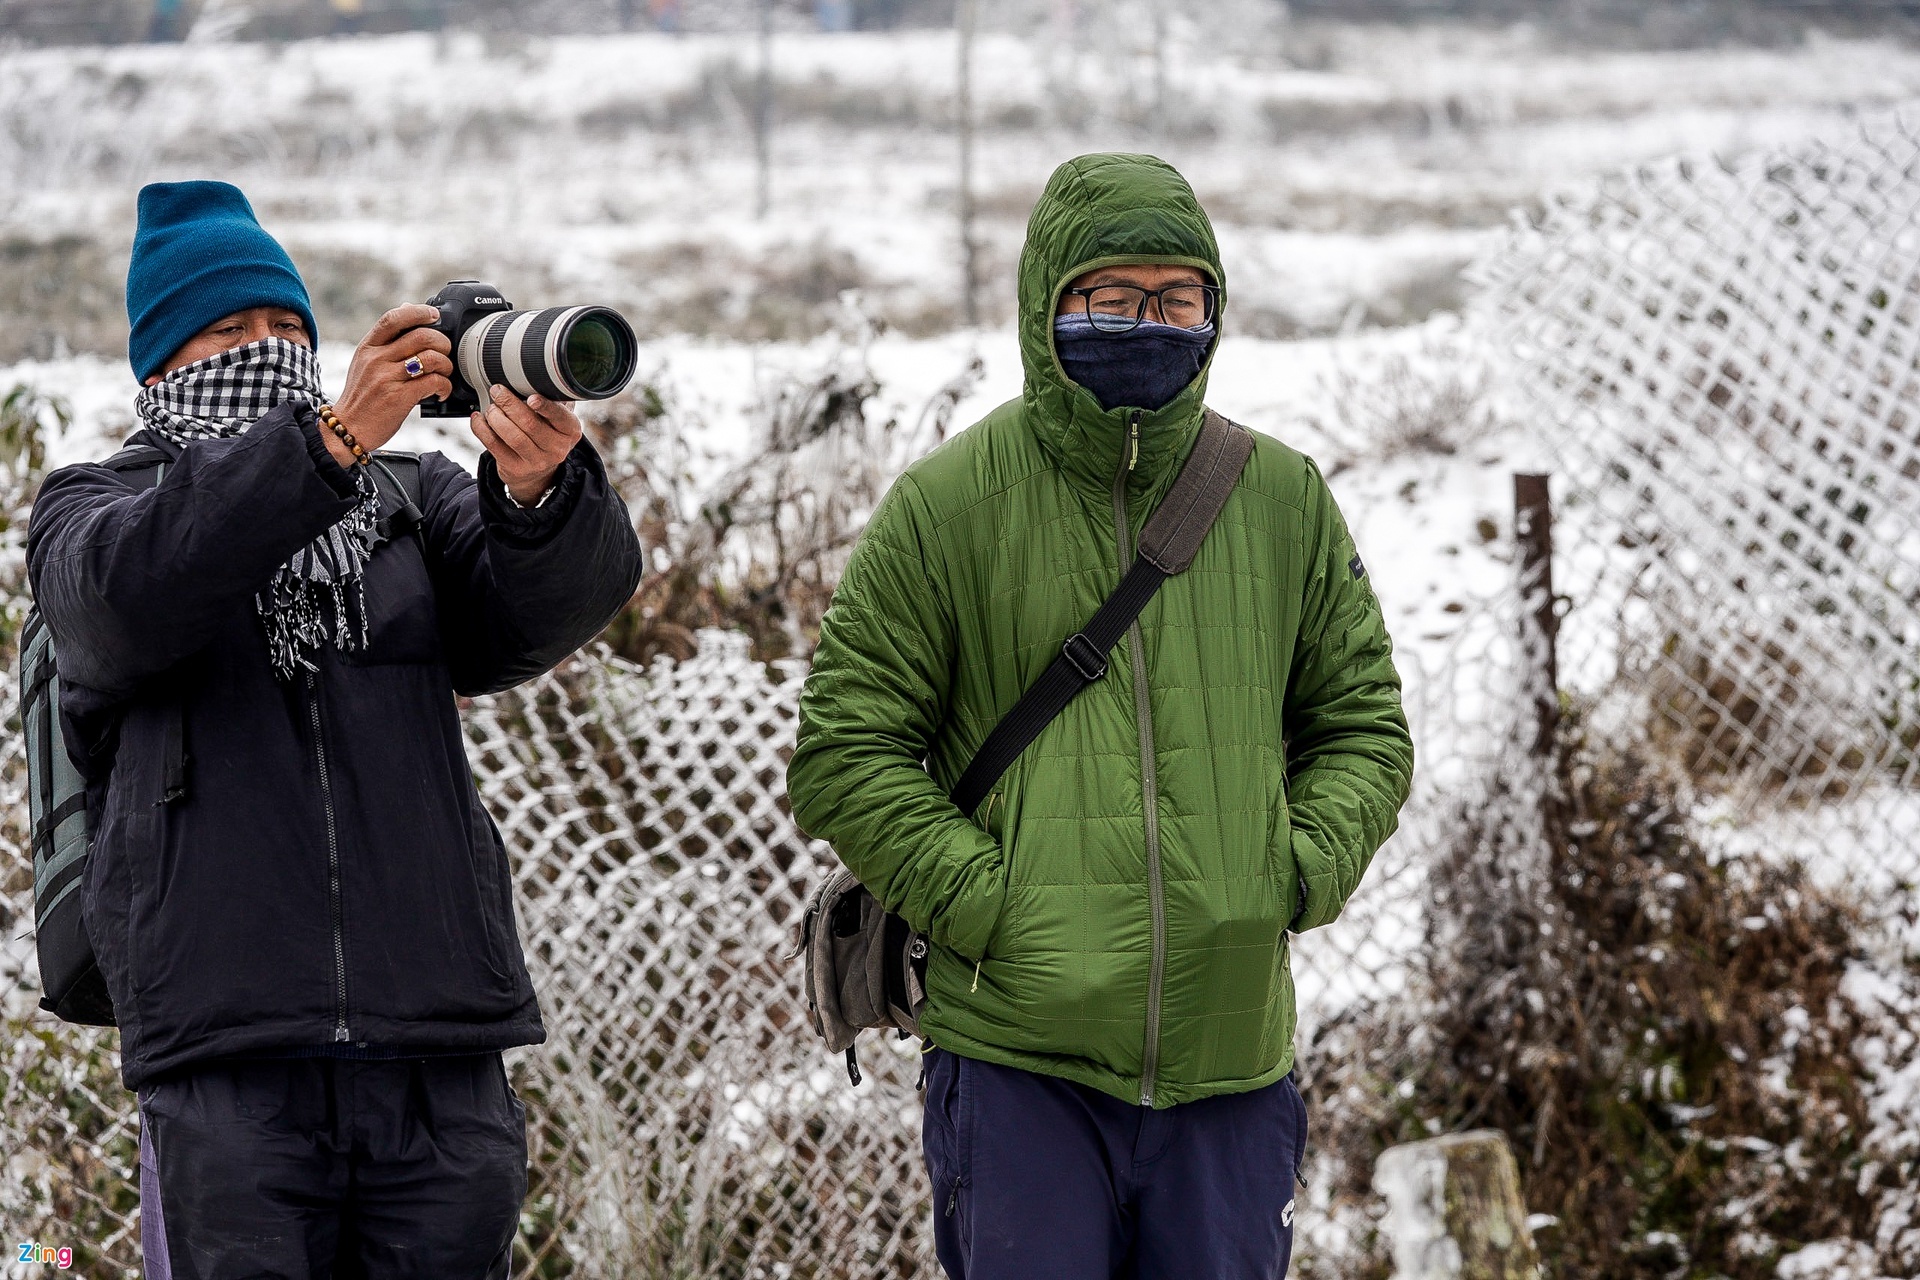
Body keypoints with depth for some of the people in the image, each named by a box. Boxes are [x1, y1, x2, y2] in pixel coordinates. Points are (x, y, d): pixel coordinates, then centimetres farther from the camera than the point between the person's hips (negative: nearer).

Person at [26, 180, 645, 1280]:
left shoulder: (415, 499, 17)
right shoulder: (89, 510, 11)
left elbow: (552, 609, -2)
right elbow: (133, 591, -14)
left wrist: (543, 489, -26)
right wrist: (333, 437, -25)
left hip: (441, 1056, 3)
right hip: (227, 1055, -2)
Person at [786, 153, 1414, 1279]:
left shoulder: (1285, 501, 8)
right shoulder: (947, 507, -2)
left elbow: (1362, 724, 16)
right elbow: (844, 751, -1)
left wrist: (1299, 872, -2)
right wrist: (981, 900, -12)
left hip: (1232, 1053, 3)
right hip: (1018, 1062, -3)